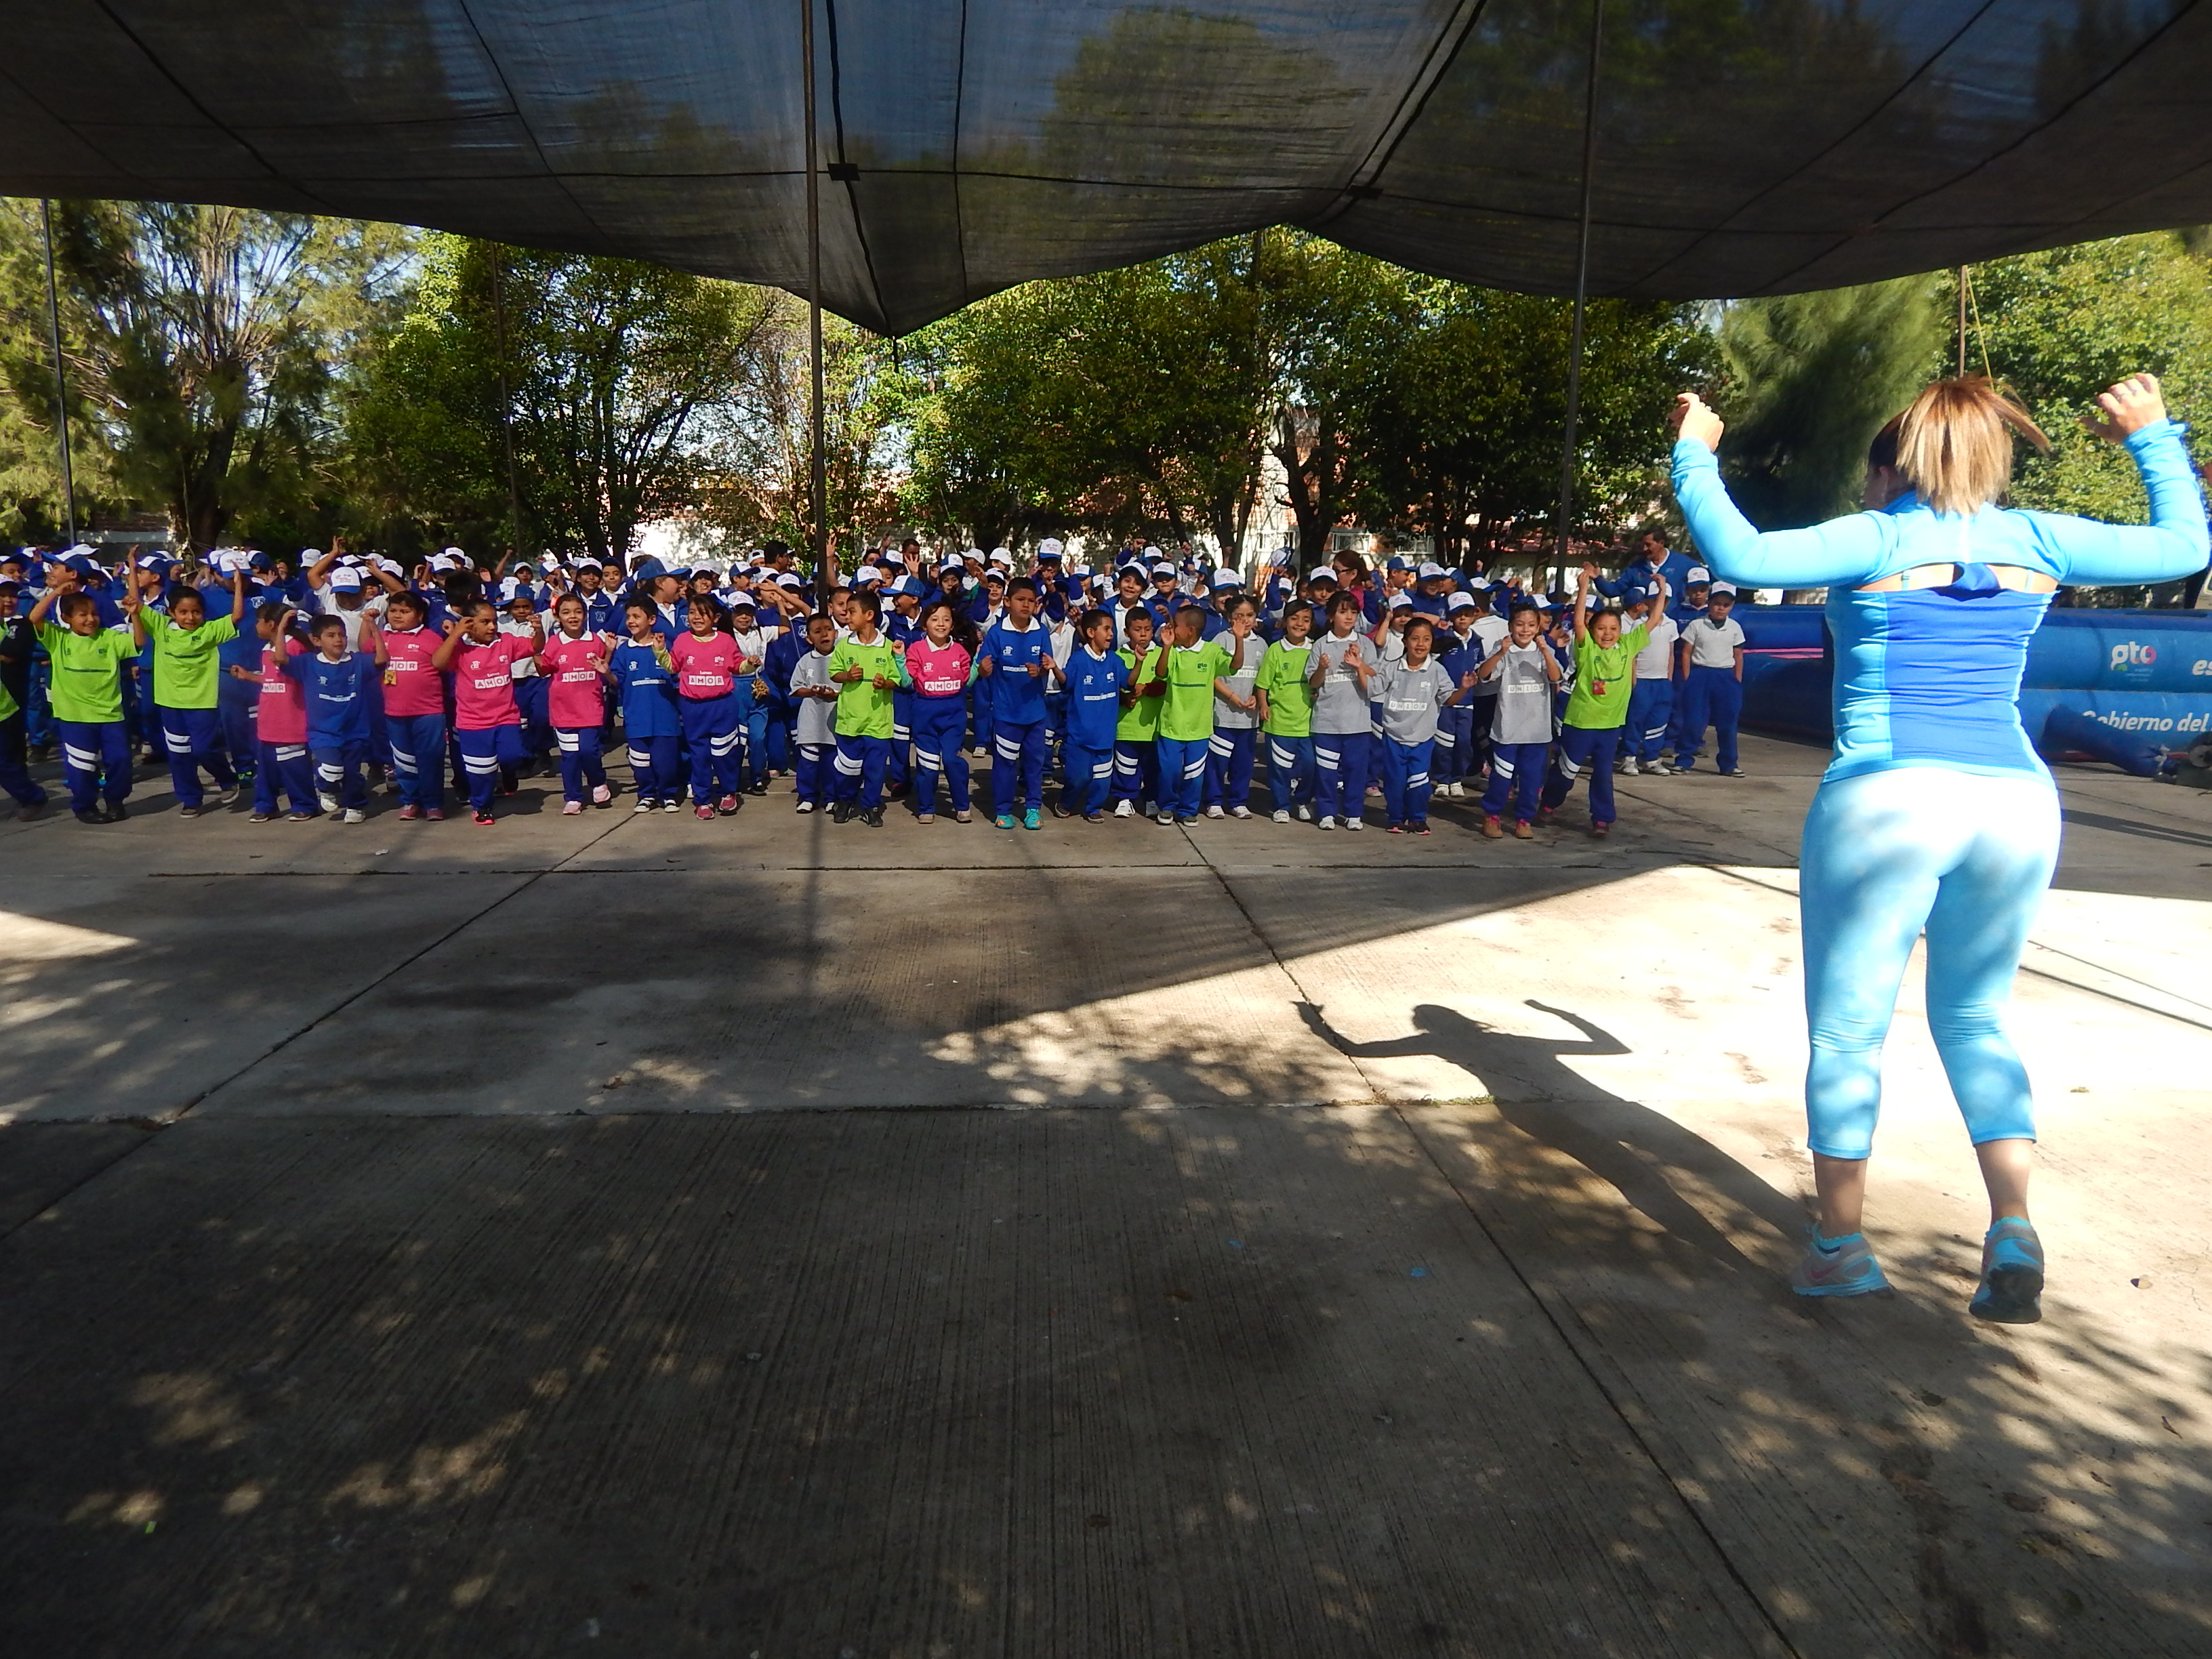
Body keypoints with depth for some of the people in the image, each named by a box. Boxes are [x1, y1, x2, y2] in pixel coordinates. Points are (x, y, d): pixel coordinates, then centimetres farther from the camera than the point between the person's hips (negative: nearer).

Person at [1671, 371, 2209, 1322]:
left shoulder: (1876, 541, -3)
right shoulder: (2035, 540, 10)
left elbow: (1742, 556, -19)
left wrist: (1694, 457, -5)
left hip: (1884, 803, -5)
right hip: (2015, 803, 5)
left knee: (1847, 1032, 7)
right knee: (1974, 1021, 20)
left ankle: (1841, 1245, 13)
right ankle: (2014, 1227, 6)